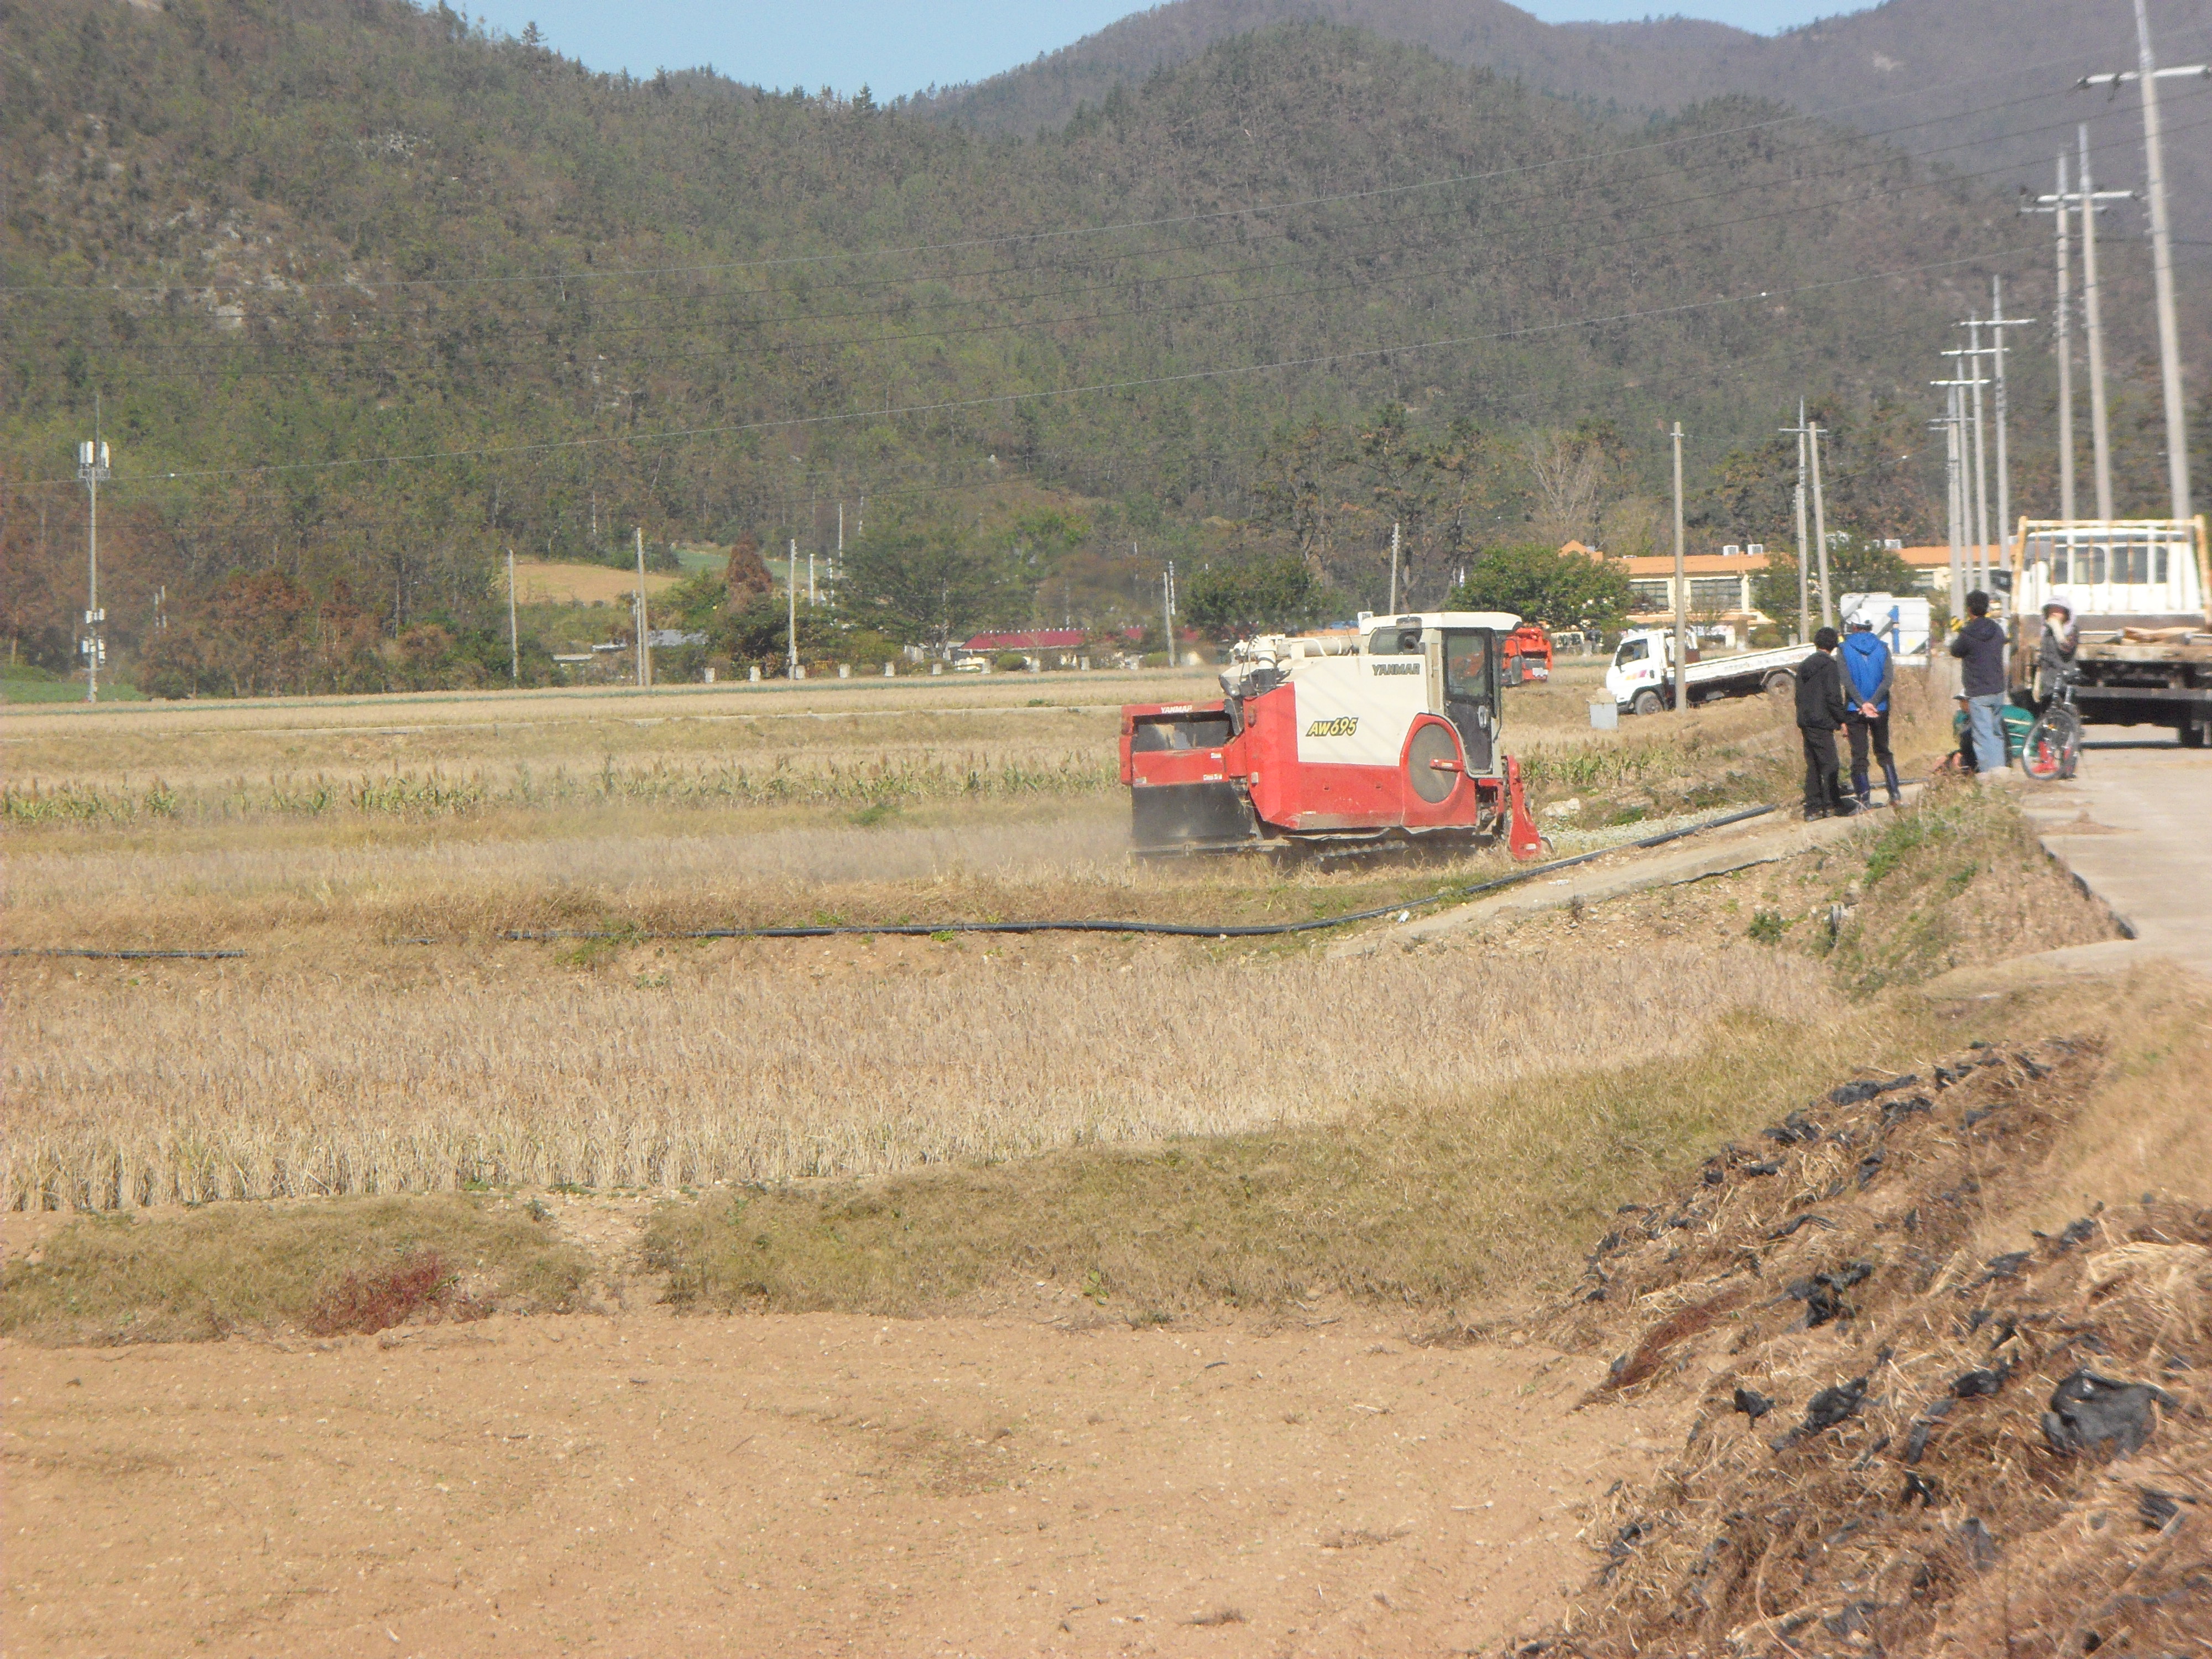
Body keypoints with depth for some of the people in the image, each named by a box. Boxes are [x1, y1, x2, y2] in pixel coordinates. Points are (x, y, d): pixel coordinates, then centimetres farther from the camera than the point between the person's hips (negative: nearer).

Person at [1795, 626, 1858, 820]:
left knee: (1813, 765, 9)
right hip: (1822, 722, -8)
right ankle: (1832, 805, -2)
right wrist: (1842, 721, -7)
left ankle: (1813, 807, 7)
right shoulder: (1829, 666, -9)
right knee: (1829, 763, -2)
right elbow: (1833, 697, -14)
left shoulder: (1804, 666, 15)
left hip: (1806, 722, 8)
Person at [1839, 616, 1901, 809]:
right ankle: (1896, 794, 8)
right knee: (1884, 752, 16)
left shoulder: (1845, 650, -3)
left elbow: (1847, 681, -14)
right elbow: (1888, 679, -9)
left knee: (1859, 756, 2)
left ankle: (1865, 800, -3)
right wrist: (1872, 703, -14)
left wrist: (1862, 704, -17)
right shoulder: (1882, 648, 2)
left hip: (1855, 711, -2)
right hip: (1880, 709, 2)